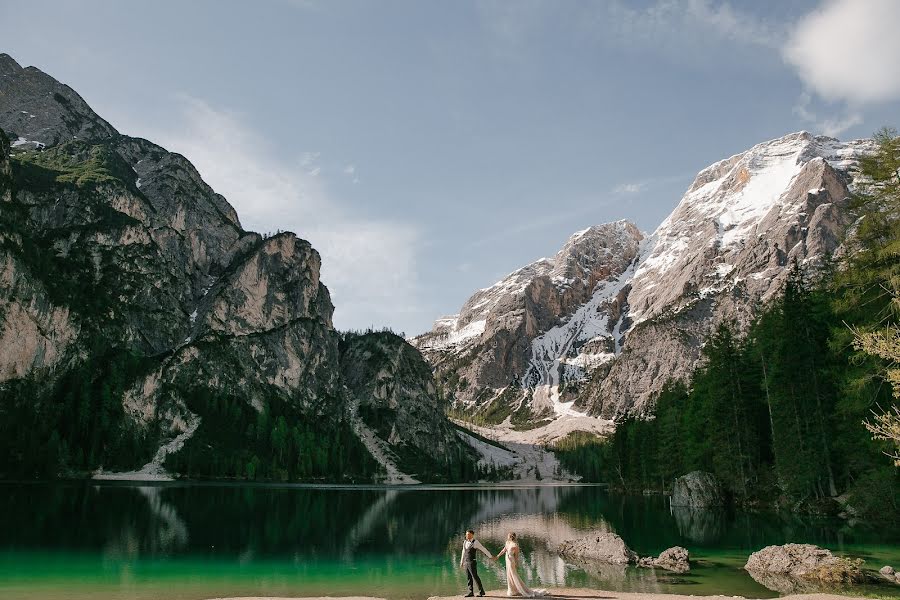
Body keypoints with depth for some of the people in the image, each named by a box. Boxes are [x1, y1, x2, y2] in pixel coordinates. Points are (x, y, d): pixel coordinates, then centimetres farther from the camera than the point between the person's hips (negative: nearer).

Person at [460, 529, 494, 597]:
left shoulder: (475, 542, -9)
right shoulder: (465, 542, 11)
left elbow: (484, 549, -4)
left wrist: (491, 557, 0)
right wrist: (461, 562, 20)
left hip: (472, 562, -7)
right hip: (466, 563, 7)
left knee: (475, 577, -4)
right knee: (468, 578, 7)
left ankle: (481, 591, 8)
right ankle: (471, 592, 13)